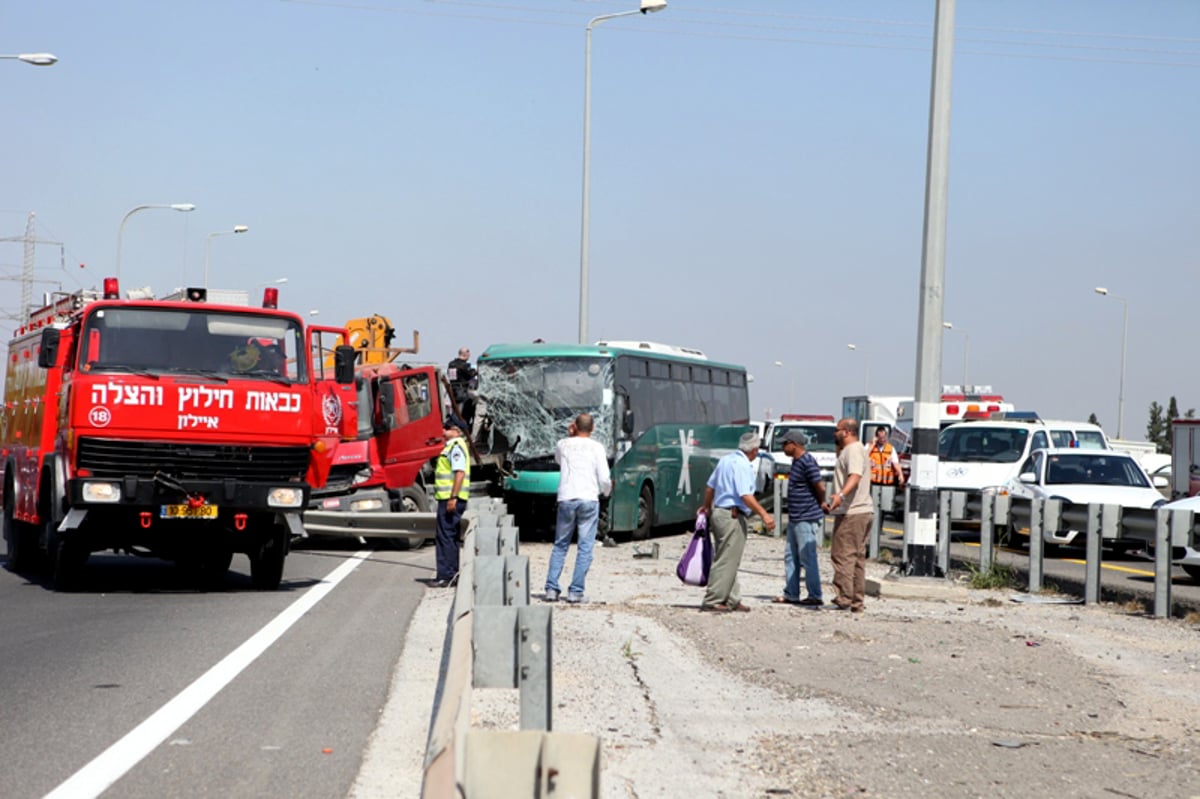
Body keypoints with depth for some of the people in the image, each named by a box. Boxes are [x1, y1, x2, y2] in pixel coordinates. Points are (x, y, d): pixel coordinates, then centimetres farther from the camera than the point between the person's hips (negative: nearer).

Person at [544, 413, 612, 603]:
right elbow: (604, 478, -2)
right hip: (589, 499, -2)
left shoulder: (563, 444, 8)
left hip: (566, 500, 2)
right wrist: (607, 490, 20)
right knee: (585, 548, 1)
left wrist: (569, 436, 22)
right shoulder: (596, 447, 1)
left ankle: (551, 589, 6)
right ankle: (575, 591, -4)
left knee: (560, 545, 13)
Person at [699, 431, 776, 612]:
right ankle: (712, 601, -6)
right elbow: (746, 496, -23)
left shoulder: (726, 460, 13)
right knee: (726, 561, -6)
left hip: (718, 513, 10)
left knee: (730, 561, 14)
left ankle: (732, 600, 17)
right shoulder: (743, 466, -14)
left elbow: (710, 487, 22)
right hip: (732, 516, -10)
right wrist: (764, 514, -25)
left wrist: (706, 507, 37)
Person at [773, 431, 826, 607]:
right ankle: (791, 595, 18)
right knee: (791, 557, 12)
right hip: (795, 518, 10)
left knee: (807, 558, -6)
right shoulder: (796, 461, 14)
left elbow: (820, 487, -20)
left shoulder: (807, 462, -17)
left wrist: (821, 503, -3)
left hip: (807, 519, -10)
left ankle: (815, 596, 0)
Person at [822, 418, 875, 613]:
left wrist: (841, 495, -44)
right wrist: (830, 502, 45)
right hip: (863, 511, 11)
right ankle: (857, 602, 14)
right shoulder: (848, 450, 25)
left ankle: (844, 599, -17)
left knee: (843, 555, -12)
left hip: (852, 514, -11)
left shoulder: (854, 450, -11)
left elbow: (855, 476, -28)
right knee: (857, 558, 12)